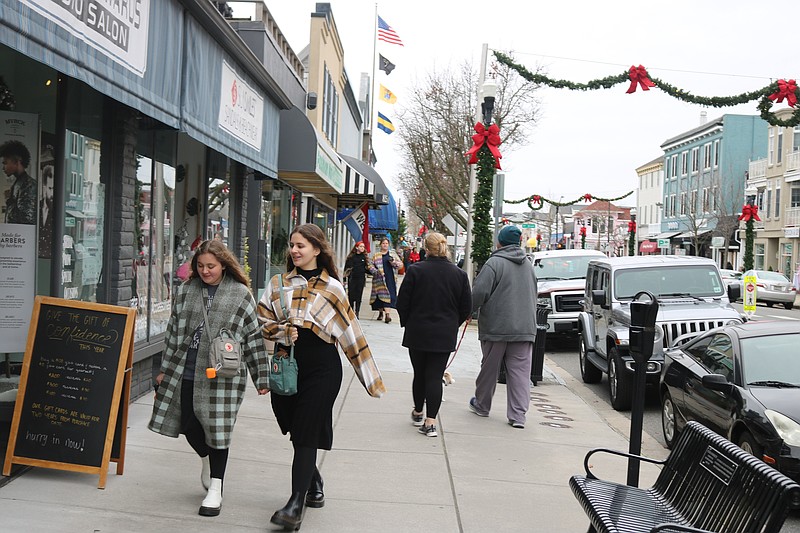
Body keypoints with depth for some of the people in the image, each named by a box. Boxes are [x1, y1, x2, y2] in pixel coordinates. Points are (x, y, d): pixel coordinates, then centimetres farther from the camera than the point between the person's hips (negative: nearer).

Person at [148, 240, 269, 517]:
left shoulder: (241, 295, -1)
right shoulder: (185, 291, 8)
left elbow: (253, 337, 1)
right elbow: (173, 331, 14)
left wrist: (261, 377, 1)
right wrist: (164, 369, 13)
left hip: (222, 375, -3)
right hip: (185, 372, 4)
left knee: (217, 428, -1)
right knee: (189, 424, 7)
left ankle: (215, 490, 13)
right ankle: (207, 459, 40)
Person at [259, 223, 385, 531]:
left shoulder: (332, 288, 0)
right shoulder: (278, 284, 7)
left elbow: (350, 333, 2)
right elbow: (262, 322, 8)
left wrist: (371, 377, 2)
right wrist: (283, 331, -14)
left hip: (321, 367, -3)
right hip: (286, 365, 3)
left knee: (306, 434, -7)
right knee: (297, 432, 12)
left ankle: (296, 504, -4)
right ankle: (314, 485, 36)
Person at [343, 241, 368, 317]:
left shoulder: (364, 257, 8)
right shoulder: (351, 257, 3)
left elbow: (366, 268, 13)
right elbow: (346, 268, 4)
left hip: (361, 279, 1)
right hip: (352, 278, -1)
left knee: (358, 296, 1)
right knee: (351, 295, 0)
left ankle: (356, 313, 6)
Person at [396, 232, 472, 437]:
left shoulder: (415, 270, -9)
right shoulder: (459, 274, -2)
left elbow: (402, 303, -5)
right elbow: (467, 307, 4)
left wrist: (407, 323, 12)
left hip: (417, 333, -1)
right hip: (445, 336, 1)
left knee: (419, 374, 15)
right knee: (435, 376, 2)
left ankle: (418, 413, 31)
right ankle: (430, 422, -3)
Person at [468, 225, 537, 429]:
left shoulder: (494, 263, -9)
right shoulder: (528, 264, 12)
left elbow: (479, 292, -15)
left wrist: (467, 310, 1)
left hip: (496, 327, -4)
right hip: (525, 327, 4)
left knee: (489, 368, 11)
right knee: (520, 372, 2)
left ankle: (482, 405, 27)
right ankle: (518, 415, -3)